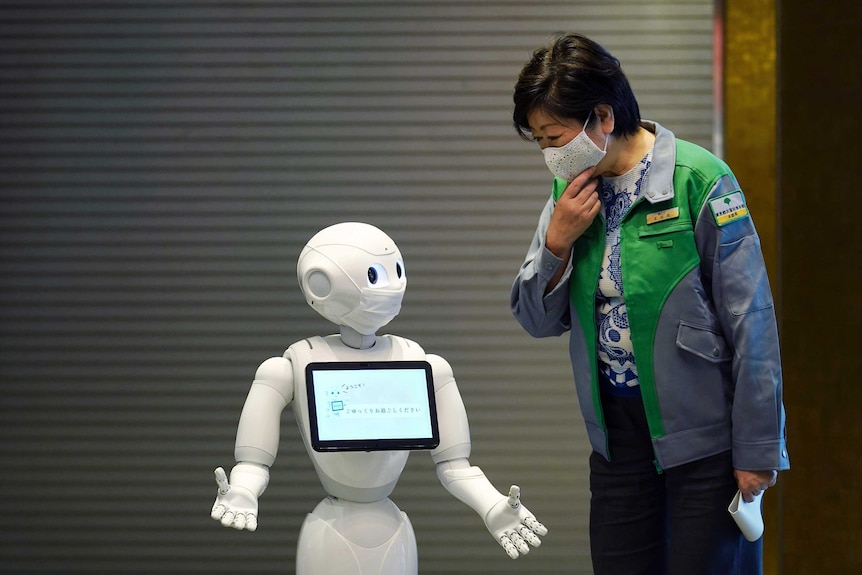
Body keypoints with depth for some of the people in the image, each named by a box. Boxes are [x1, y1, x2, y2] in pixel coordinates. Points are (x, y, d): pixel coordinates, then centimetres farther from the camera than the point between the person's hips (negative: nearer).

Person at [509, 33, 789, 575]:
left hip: (703, 433, -6)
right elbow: (538, 320, 9)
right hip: (618, 428, 6)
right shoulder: (572, 191, 6)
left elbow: (752, 327, -12)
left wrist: (758, 451, -12)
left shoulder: (698, 180, -14)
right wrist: (556, 242, -10)